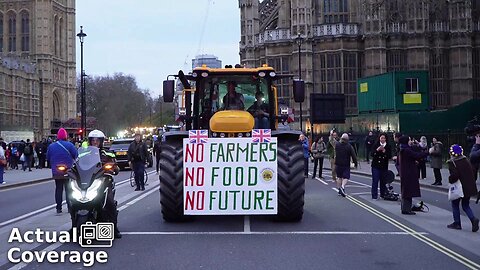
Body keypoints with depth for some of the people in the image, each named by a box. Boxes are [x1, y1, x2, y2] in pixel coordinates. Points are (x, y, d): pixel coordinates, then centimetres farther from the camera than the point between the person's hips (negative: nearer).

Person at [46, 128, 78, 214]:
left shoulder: (51, 146, 3)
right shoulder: (69, 145, -8)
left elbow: (48, 158, 9)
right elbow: (76, 156, -8)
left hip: (56, 172, 3)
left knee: (58, 189, 7)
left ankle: (58, 208, 4)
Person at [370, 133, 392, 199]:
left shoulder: (388, 146, 3)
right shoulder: (375, 145, 0)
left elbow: (390, 156, -5)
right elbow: (372, 154, -7)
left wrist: (384, 151, -17)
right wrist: (377, 150, -22)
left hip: (384, 166, 2)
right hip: (376, 166, -2)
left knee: (383, 181, 5)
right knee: (375, 181, -6)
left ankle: (383, 195, 18)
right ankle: (374, 196, -2)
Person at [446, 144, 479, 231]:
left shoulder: (452, 163, -15)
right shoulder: (466, 160, 6)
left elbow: (454, 175, -25)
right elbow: (472, 171, 10)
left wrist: (450, 180, -7)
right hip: (469, 187, 6)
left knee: (455, 204, 13)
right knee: (466, 205, 15)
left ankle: (457, 223, 14)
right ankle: (473, 219, -7)